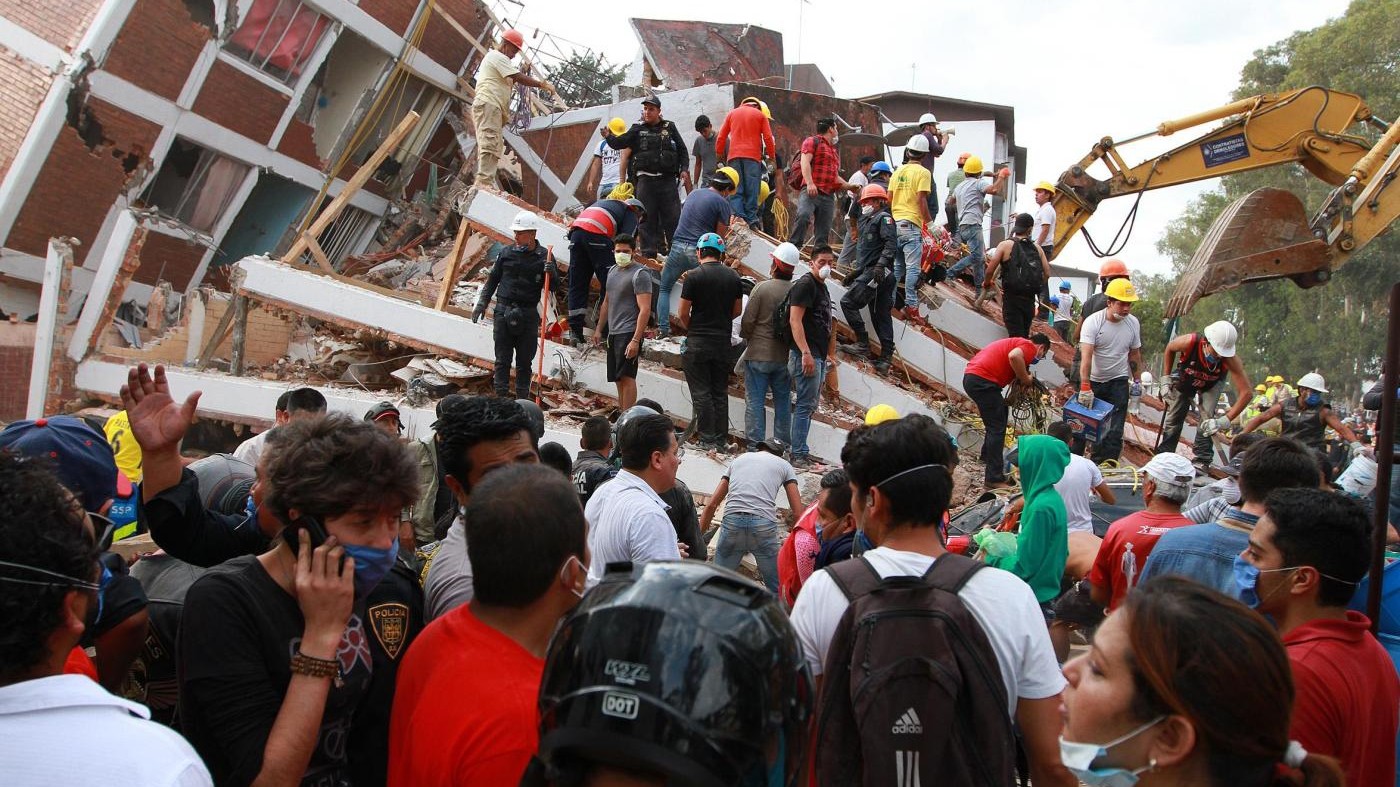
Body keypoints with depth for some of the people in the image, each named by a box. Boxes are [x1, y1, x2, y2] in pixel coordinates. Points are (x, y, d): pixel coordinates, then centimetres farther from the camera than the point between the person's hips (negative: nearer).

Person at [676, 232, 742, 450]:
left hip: (698, 342, -4)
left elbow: (683, 313, -8)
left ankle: (708, 440, -1)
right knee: (720, 392, 11)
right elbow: (738, 310, 11)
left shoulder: (694, 276, -10)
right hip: (723, 342, 5)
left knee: (701, 392, 0)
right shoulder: (733, 276, 5)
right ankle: (721, 440, 13)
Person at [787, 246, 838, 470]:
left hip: (819, 356, 10)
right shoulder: (805, 284, -9)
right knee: (805, 405, -9)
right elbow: (795, 320, -18)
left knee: (809, 405, 11)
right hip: (807, 355, -10)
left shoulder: (823, 287, 19)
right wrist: (806, 353, -25)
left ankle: (800, 453, 16)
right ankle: (798, 455, -6)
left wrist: (830, 353, 23)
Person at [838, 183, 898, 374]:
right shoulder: (868, 221, 26)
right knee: (881, 315, 6)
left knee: (848, 301, -12)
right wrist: (856, 273, 28)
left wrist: (881, 264, -29)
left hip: (877, 272, -10)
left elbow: (891, 244, -18)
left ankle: (863, 345, -14)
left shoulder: (883, 218, -3)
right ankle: (886, 357, 6)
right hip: (871, 272, 10)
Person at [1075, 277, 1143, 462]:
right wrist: (1085, 388, -34)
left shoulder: (1133, 323, -4)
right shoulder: (1092, 322, -18)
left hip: (1118, 382, 3)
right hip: (1092, 380, -2)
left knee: (1114, 429, -2)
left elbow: (1134, 354, 10)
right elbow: (1086, 356, -27)